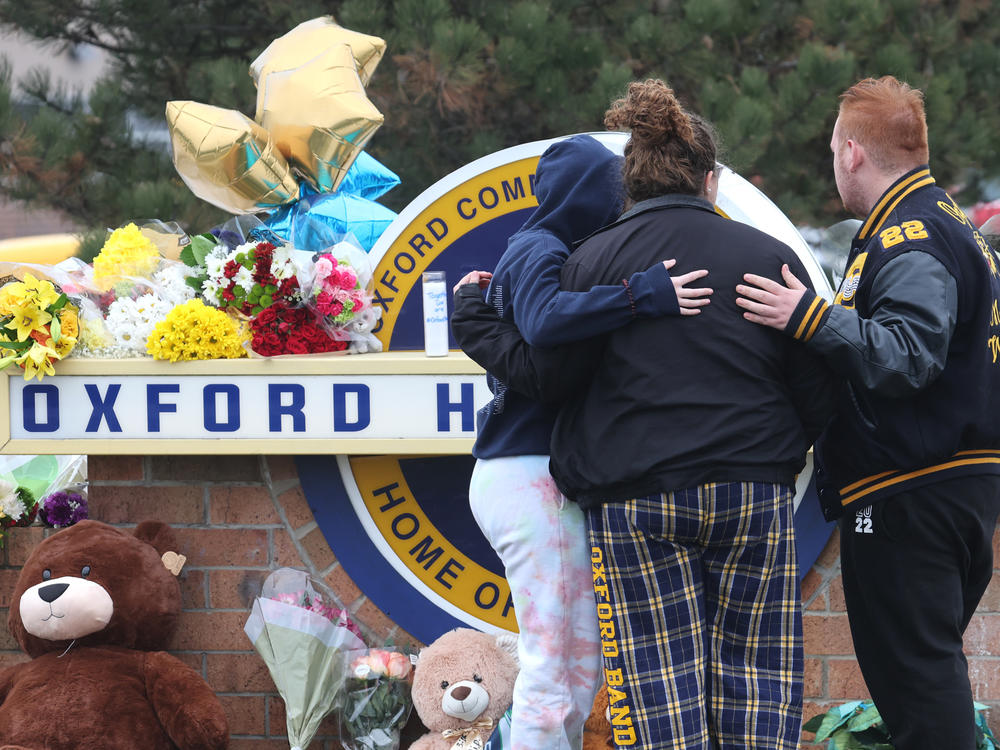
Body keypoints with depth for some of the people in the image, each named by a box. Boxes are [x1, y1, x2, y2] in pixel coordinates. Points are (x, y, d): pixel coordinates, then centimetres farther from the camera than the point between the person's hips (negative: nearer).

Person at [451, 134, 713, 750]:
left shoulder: (539, 250, 20)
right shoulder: (539, 252, -9)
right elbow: (546, 319, -29)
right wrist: (646, 295, -31)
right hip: (533, 474, -10)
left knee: (583, 665, 9)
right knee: (553, 673, -10)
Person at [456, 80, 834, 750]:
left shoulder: (594, 260, -1)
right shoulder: (769, 256, 4)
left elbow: (552, 374, -3)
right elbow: (816, 391, 5)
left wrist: (485, 325, 12)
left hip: (635, 499, -1)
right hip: (755, 494, 1)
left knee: (660, 671, 1)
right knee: (753, 659, 7)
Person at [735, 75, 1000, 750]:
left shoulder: (908, 240, -15)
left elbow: (908, 356, -27)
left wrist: (813, 320, -26)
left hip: (910, 498, -11)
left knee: (912, 676, -10)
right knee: (930, 673, 16)